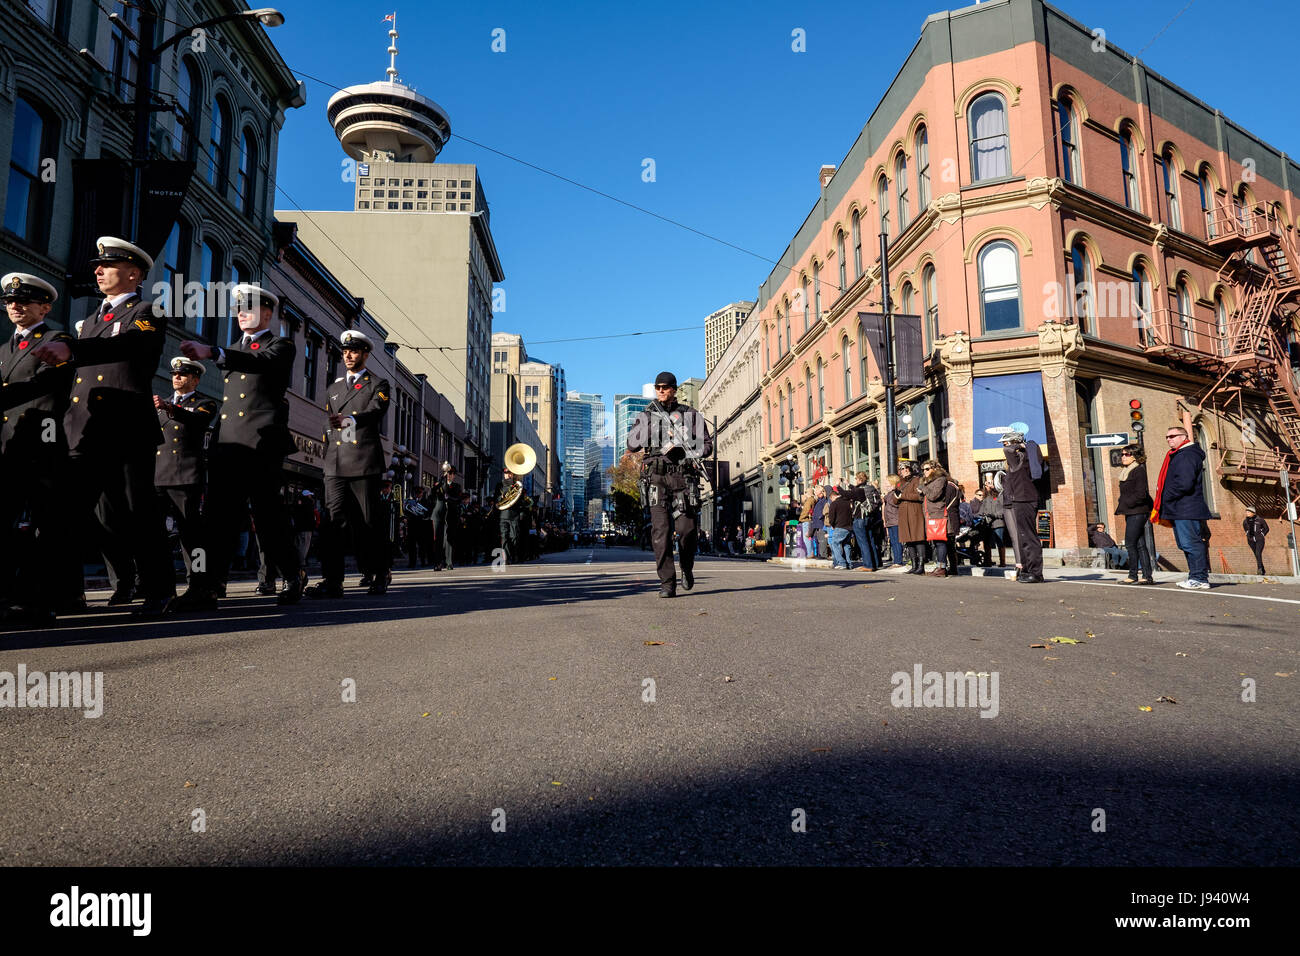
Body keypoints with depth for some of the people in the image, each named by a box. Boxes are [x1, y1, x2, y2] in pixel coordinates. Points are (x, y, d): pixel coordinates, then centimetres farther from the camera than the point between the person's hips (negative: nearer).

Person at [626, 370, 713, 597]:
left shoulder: (691, 415, 13)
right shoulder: (646, 416, 14)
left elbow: (707, 445, 11)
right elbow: (632, 445, 4)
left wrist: (683, 451, -6)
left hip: (684, 478, 0)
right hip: (657, 478, 0)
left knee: (687, 529, -6)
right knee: (661, 531, -8)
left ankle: (687, 568, 23)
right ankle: (667, 584, -4)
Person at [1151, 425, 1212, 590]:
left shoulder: (1188, 455, -12)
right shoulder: (1177, 455, 21)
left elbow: (1184, 484, -22)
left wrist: (1166, 496, -12)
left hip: (1186, 510, -11)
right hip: (1179, 510, 11)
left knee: (1191, 543, -9)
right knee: (1186, 544, 12)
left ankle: (1200, 579, -5)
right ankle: (1197, 577, 17)